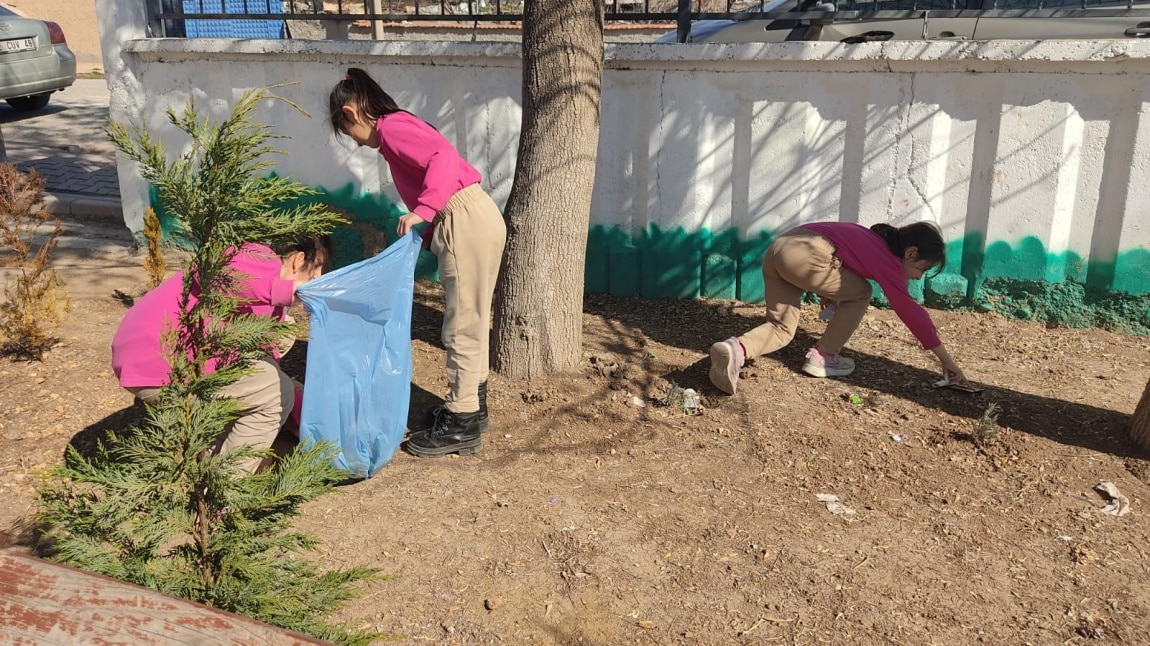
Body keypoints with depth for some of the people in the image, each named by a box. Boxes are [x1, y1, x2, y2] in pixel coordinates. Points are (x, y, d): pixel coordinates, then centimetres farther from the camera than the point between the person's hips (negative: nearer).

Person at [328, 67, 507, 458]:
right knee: (470, 323, 18)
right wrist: (426, 235, 14)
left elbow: (444, 156, -25)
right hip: (473, 221, 10)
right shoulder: (399, 127, 22)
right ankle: (471, 407, 30)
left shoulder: (390, 128, -8)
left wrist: (421, 211, -28)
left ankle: (461, 426, 7)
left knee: (462, 328, -3)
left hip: (467, 224, -10)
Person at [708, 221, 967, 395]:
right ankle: (822, 357, 14)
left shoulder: (874, 241, 27)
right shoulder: (889, 260, 3)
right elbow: (911, 311, -1)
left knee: (781, 328, 11)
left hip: (778, 248, 8)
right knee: (860, 294, 13)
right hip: (806, 255, -8)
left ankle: (736, 349, -16)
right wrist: (946, 360, 2)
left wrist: (831, 295, 33)